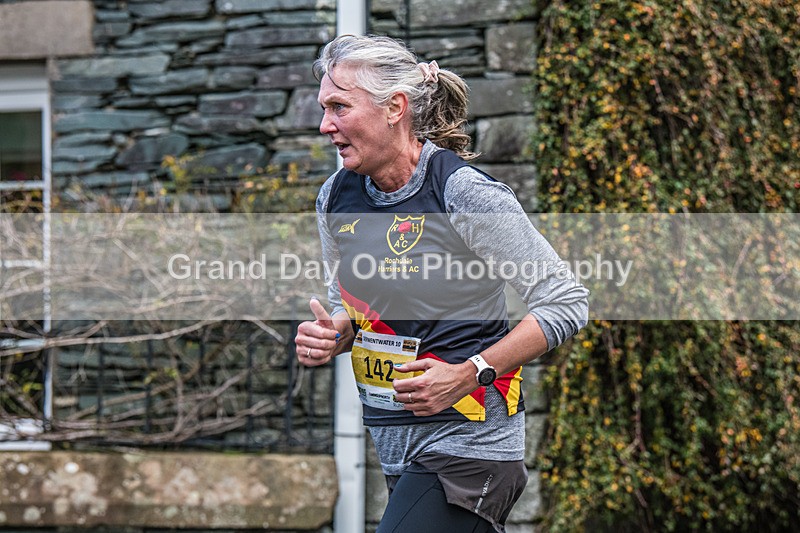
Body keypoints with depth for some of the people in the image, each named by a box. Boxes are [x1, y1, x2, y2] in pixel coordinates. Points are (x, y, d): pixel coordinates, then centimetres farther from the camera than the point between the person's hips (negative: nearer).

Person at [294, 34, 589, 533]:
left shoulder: (465, 193, -15)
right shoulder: (336, 197, 4)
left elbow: (567, 303, -13)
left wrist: (469, 376, -20)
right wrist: (331, 335, -4)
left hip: (464, 440, -7)